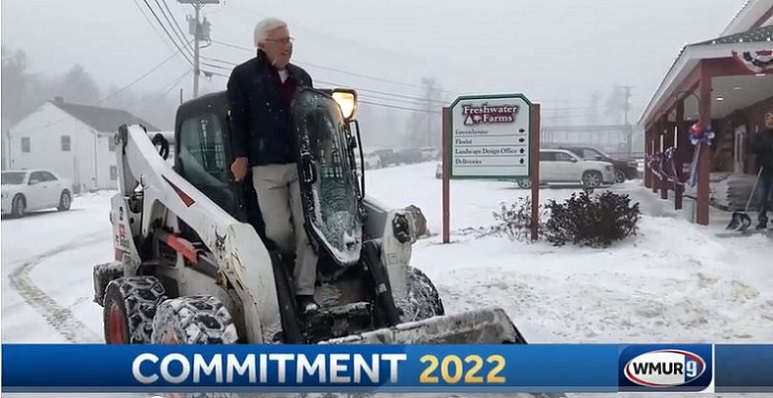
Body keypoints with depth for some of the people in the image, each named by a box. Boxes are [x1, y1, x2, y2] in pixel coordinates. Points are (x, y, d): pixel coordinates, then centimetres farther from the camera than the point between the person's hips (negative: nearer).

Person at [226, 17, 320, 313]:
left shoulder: (301, 77, 16)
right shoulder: (244, 76, 0)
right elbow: (236, 120, -2)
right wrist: (240, 156, -10)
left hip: (303, 164, 5)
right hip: (266, 168, -4)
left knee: (307, 227, -3)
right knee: (279, 230, -7)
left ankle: (304, 291, 4)